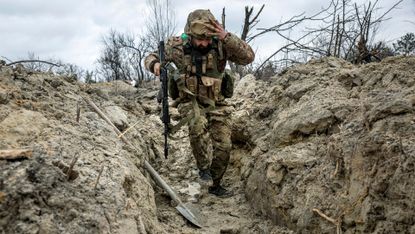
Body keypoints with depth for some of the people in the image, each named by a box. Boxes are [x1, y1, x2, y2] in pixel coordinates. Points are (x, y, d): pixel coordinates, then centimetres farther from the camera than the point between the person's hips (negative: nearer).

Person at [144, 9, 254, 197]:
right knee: (198, 124, -35)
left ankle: (215, 185, 25)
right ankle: (204, 166, -11)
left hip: (216, 104, 2)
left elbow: (248, 57, -23)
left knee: (223, 146, 1)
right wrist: (155, 65, -21)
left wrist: (226, 37, -34)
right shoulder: (177, 46, -10)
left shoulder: (220, 44, -12)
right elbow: (150, 58, 3)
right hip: (190, 101, -2)